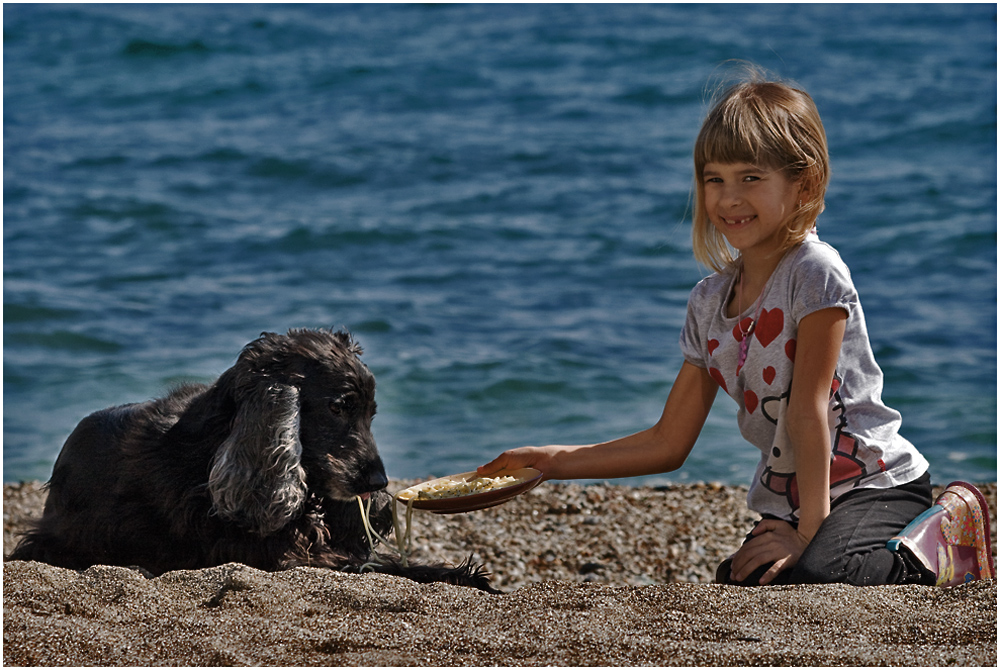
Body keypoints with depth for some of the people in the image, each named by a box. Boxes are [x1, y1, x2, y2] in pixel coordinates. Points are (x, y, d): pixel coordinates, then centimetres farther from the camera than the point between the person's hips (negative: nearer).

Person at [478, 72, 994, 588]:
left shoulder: (815, 272, -13)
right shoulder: (709, 302, 8)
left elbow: (808, 410, -17)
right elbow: (668, 443, 13)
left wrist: (809, 533, -20)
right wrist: (546, 462, 9)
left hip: (879, 486, -6)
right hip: (788, 500, 6)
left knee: (813, 579, -34)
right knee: (736, 588, -22)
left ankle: (944, 536, -7)